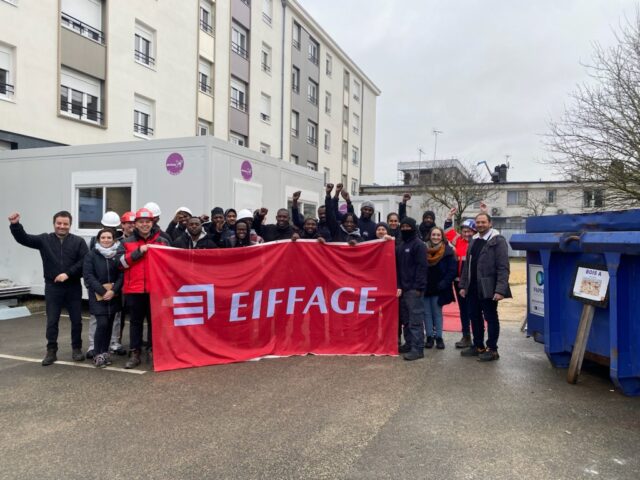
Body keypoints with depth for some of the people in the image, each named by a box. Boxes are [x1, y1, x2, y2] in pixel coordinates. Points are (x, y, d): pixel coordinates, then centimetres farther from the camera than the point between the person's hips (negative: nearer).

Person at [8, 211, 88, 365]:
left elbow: (84, 261, -10)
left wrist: (68, 273, -18)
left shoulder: (78, 241, -1)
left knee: (76, 320, 7)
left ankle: (77, 348, 22)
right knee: (52, 321, 7)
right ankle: (51, 351, 18)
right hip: (52, 287, 1)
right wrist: (15, 225, -21)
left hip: (73, 287, -1)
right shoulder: (44, 239, 4)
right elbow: (24, 238, -4)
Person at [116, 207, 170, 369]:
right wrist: (138, 251, -13)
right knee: (136, 321, 8)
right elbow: (120, 262, -5)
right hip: (134, 289, 0)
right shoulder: (126, 242, 8)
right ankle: (135, 354, 15)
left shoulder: (163, 241, 8)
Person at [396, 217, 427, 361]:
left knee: (415, 319, -8)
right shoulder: (400, 247, 18)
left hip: (414, 289, -8)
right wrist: (398, 286, 7)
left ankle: (417, 349, -6)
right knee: (405, 319, 12)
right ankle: (409, 344, 21)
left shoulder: (419, 245, -6)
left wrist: (418, 287, -18)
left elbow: (422, 267, -13)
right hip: (403, 288, 8)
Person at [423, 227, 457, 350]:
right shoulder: (424, 249, 3)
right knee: (427, 313, 6)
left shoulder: (448, 251, -4)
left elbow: (452, 270, -7)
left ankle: (439, 337, 13)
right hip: (425, 287, 3)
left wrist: (443, 284, -13)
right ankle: (429, 337, 15)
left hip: (438, 288, -3)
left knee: (437, 313, 4)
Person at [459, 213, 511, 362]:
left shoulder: (498, 240, -9)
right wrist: (463, 285, 12)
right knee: (475, 317, 14)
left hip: (488, 288, -7)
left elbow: (503, 267, -16)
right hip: (473, 288, 7)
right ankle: (478, 346, 26)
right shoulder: (473, 241, 14)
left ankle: (492, 349, 12)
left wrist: (500, 289, -22)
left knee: (491, 318, 3)